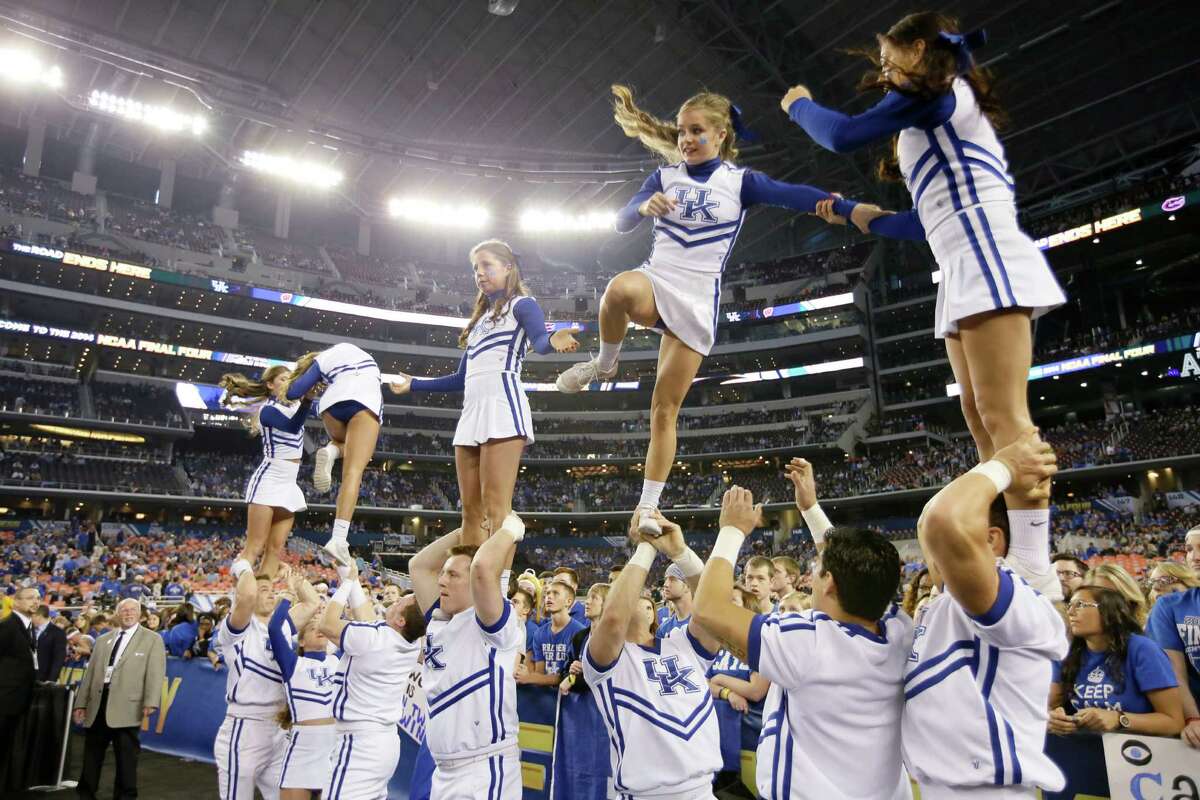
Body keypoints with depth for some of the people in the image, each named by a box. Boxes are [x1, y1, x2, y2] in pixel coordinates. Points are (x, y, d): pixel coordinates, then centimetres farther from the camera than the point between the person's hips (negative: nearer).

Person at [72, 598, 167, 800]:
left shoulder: (152, 639, 2)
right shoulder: (103, 640, 18)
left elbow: (155, 673, -7)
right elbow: (90, 673, 19)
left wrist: (150, 702, -18)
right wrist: (81, 703, 12)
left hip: (127, 705, -4)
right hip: (98, 702, 5)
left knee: (126, 755, 1)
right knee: (92, 752, 13)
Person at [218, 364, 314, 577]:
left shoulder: (294, 405, 13)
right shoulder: (267, 410, -11)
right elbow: (293, 426, -29)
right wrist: (308, 398, -41)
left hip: (289, 485, 8)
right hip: (268, 481, -8)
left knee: (275, 549, 2)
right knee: (254, 548, -11)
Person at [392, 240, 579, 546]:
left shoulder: (521, 304, 6)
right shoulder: (481, 319, 28)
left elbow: (539, 340, -17)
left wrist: (553, 342, -41)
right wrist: (414, 384, 34)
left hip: (503, 405, -8)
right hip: (471, 412, 8)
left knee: (496, 507, -16)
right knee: (471, 511, 3)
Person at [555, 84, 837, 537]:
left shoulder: (740, 181, 3)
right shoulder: (666, 176, 8)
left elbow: (796, 196, -11)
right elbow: (621, 223, 1)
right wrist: (645, 206, -21)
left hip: (698, 299, -1)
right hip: (656, 279, 1)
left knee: (665, 409, -2)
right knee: (620, 289, -39)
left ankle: (647, 507, 8)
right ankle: (603, 365, -10)